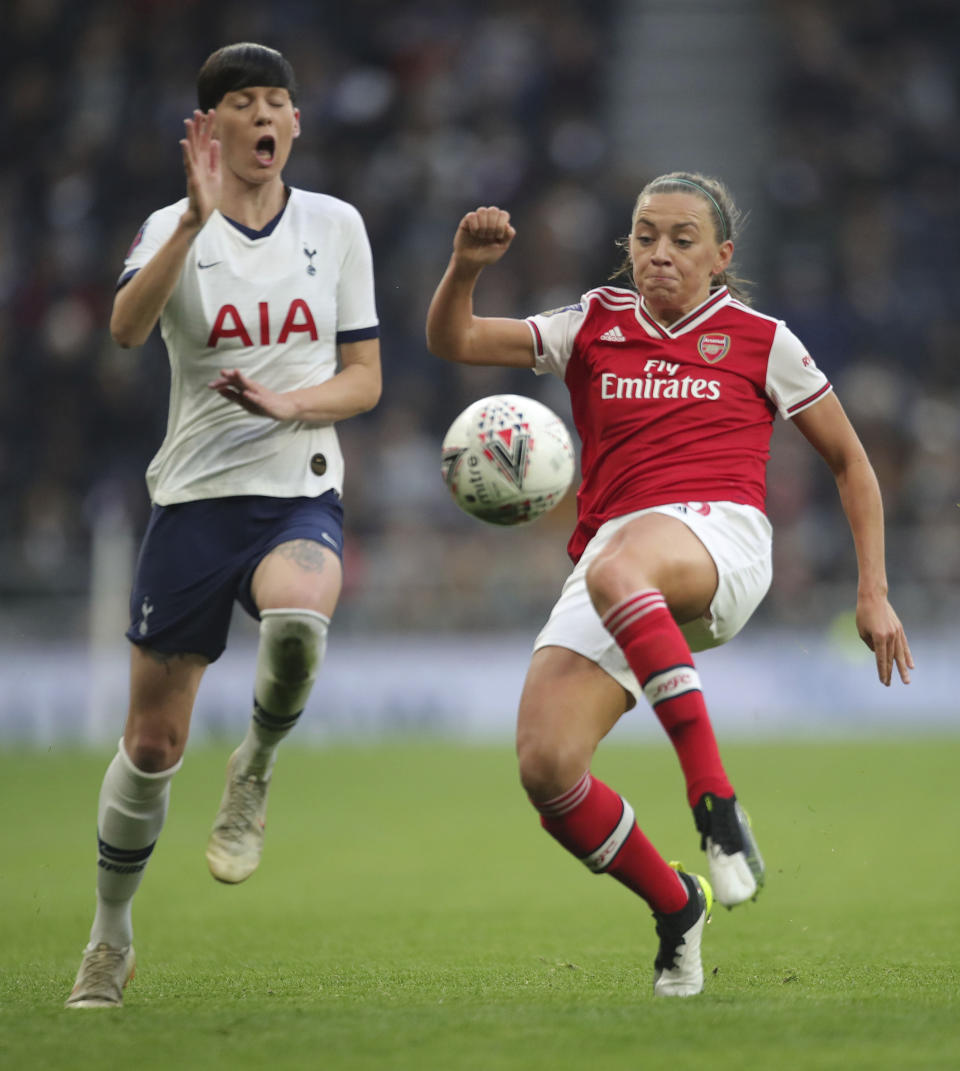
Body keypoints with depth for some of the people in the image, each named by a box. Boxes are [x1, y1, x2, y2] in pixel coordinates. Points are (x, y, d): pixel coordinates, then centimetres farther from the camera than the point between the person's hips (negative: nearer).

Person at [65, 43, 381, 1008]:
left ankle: (257, 767, -5)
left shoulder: (335, 225, 7)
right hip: (193, 496, 0)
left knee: (296, 620, -36)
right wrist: (198, 219, -35)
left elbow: (363, 380, 8)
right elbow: (126, 327, -22)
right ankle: (110, 938, 22)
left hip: (300, 494, 0)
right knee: (153, 739, 2)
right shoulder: (174, 229, 0)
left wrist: (289, 402, -12)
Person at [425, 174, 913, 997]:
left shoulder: (759, 340, 13)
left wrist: (874, 591, 12)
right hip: (612, 551, 4)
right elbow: (453, 341, 13)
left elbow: (849, 459, 19)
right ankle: (677, 909, 7)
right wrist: (466, 268, -9)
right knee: (546, 767, -18)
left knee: (614, 572, -42)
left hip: (719, 536, -4)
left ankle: (717, 805, -42)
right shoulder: (595, 329, 19)